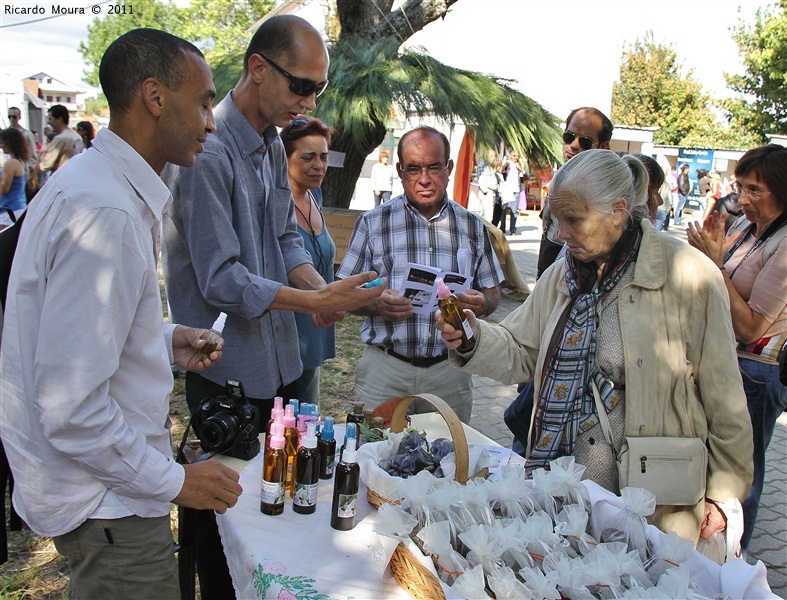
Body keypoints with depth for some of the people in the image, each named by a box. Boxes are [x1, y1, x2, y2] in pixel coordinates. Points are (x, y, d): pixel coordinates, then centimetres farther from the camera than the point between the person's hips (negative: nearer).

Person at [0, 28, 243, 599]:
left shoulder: (92, 184, 6)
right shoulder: (105, 213, -27)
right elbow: (71, 411, -29)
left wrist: (164, 340, 7)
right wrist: (173, 481, -17)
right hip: (106, 506, -10)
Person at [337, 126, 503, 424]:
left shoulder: (472, 226, 8)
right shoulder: (373, 222, 3)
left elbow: (492, 293, 12)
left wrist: (481, 303, -11)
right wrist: (377, 304, -19)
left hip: (450, 369, 2)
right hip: (384, 368, -1)